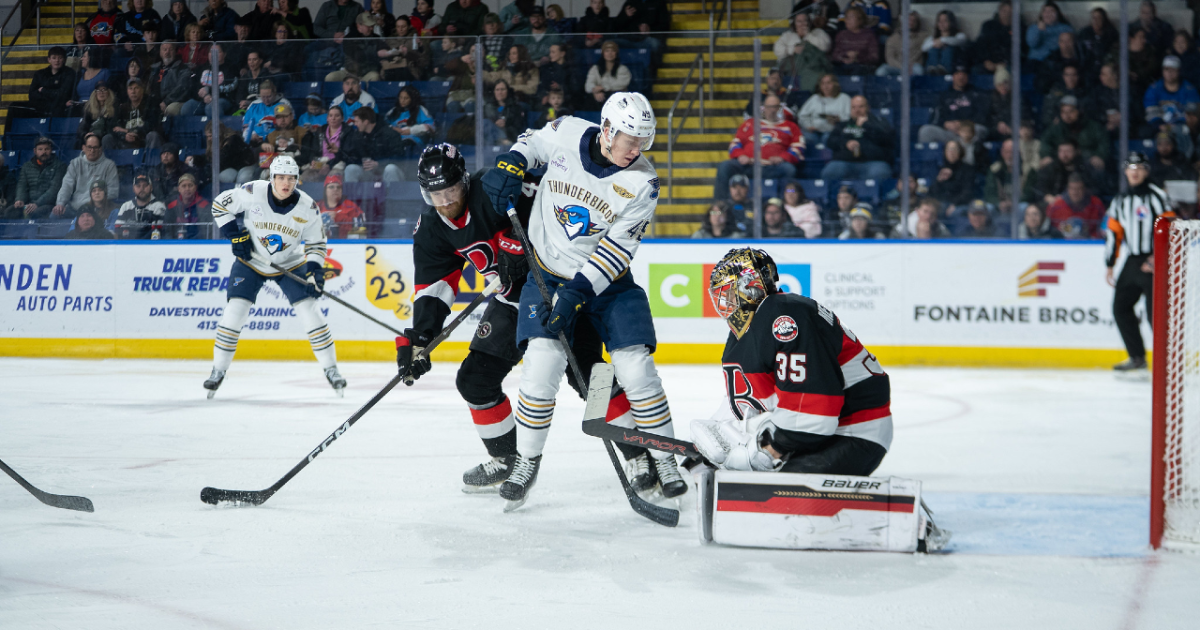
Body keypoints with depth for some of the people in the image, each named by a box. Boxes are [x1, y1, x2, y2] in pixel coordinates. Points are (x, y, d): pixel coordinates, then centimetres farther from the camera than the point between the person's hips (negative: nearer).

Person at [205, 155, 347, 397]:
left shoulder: (307, 207, -16)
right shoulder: (253, 192, -21)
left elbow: (316, 244, -6)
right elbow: (220, 205, -8)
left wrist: (315, 271, -21)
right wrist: (236, 236, -14)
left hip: (290, 265, 1)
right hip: (250, 261, -1)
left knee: (309, 311, -10)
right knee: (234, 311, -11)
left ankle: (331, 369, 3)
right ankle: (218, 370, 4)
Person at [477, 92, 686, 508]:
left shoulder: (642, 183, -16)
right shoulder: (566, 135, -13)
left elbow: (618, 248, -19)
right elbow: (533, 142, 11)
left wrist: (578, 293, -27)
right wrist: (510, 164, -10)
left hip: (607, 280, 0)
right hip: (549, 274, 1)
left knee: (635, 368, -9)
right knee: (542, 362, -15)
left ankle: (661, 457, 10)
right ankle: (527, 460, 3)